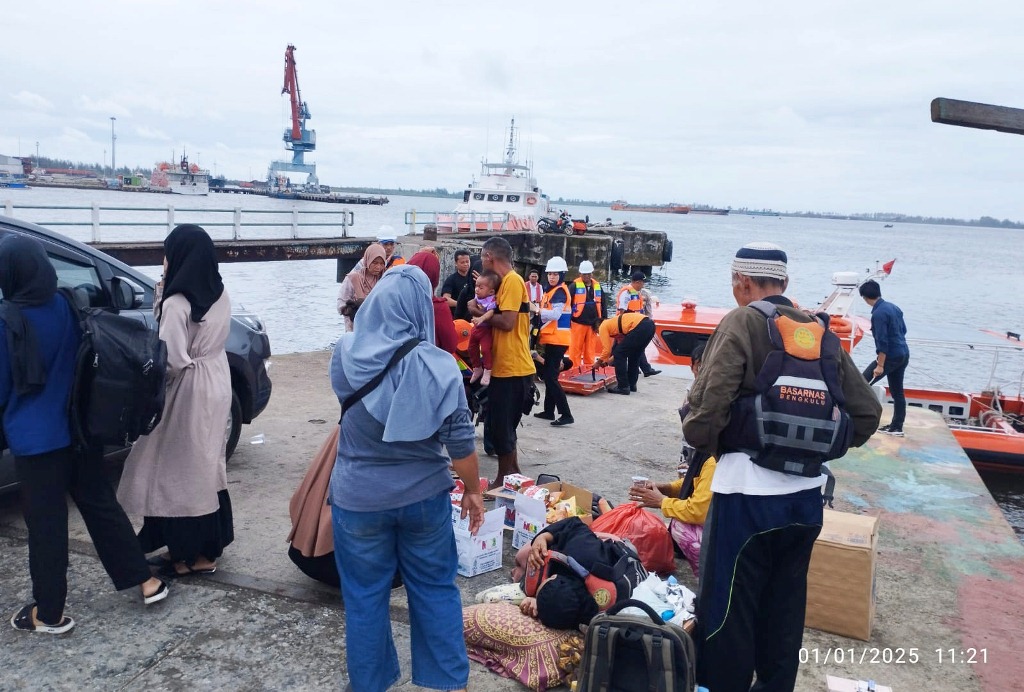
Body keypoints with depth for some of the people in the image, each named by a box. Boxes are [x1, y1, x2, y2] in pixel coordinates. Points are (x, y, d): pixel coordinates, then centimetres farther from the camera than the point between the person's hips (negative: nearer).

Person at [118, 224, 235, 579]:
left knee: (181, 470, 4)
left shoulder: (177, 303, -20)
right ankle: (208, 544, 28)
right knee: (204, 466, 17)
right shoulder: (220, 296, 5)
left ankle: (193, 553, 13)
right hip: (215, 385, 9)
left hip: (187, 392, -9)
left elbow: (172, 361, -22)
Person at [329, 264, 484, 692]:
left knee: (364, 597, 15)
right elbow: (460, 441, -11)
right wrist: (474, 490, 3)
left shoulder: (345, 355, -10)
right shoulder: (440, 365, -14)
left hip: (359, 497, 0)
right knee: (436, 590, 17)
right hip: (424, 495, 0)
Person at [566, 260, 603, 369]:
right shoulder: (574, 286, -3)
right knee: (575, 349, -2)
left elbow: (602, 305, 17)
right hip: (578, 323, -4)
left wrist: (602, 321, 12)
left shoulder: (598, 286, 11)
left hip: (592, 324, 4)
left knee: (590, 350, 9)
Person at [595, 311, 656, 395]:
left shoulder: (603, 327, 9)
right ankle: (631, 384, 31)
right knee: (634, 356, 25)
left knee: (619, 354, 3)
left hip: (640, 327, -9)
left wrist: (599, 362, 19)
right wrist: (608, 361, 33)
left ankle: (623, 387, 6)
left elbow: (607, 349, 5)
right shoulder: (612, 323, 32)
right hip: (650, 325, 9)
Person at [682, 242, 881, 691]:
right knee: (784, 609, 20)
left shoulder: (742, 323, -9)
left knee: (726, 611, 7)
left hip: (747, 491, -6)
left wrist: (704, 443, 0)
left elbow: (707, 406, -19)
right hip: (806, 493, 7)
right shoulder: (821, 332, 8)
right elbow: (867, 412, 10)